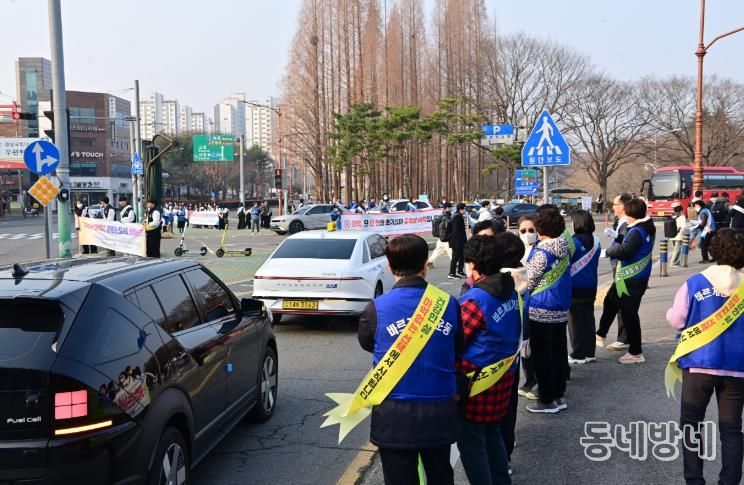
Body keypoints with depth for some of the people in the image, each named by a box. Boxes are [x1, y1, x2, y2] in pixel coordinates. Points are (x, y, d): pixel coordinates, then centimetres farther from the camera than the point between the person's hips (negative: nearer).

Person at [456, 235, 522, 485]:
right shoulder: (511, 293, 3)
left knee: (471, 441, 6)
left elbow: (456, 342, -18)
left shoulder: (475, 299, -22)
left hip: (476, 379, -8)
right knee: (493, 434, 24)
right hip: (503, 375, 9)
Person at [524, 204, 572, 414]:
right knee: (559, 352, 15)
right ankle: (559, 395, 24)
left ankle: (548, 400, 11)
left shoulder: (541, 252, -19)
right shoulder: (565, 249, 3)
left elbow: (529, 282, -10)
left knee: (542, 356, 3)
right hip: (561, 309, 7)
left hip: (541, 310, -7)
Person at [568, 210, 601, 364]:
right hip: (590, 287, 6)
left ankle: (578, 354, 7)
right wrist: (592, 282, 18)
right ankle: (589, 352, 18)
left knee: (576, 321, 2)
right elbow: (596, 264, 11)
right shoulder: (595, 242, 3)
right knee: (588, 319, 13)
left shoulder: (574, 242, -17)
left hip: (575, 288, -6)